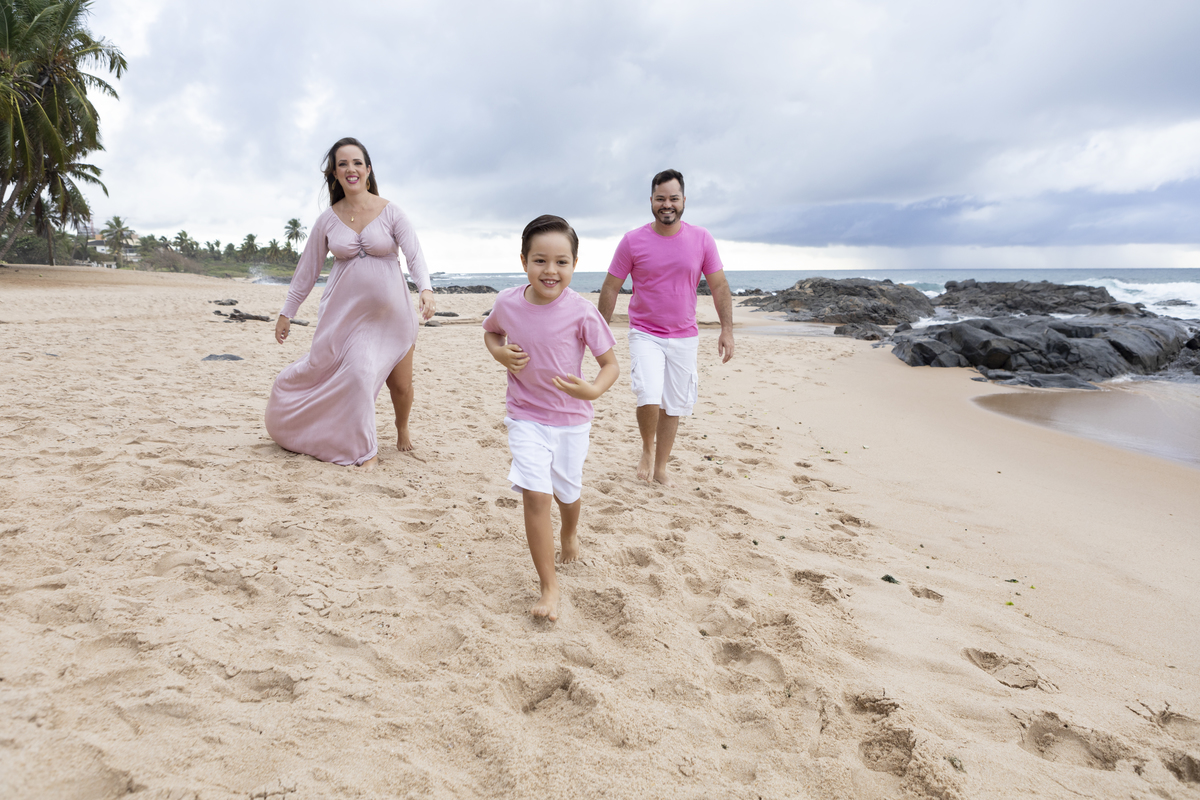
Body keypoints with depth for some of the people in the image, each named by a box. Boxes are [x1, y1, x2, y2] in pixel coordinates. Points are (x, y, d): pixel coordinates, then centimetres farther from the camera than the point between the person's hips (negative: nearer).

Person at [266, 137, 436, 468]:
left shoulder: (390, 212, -3)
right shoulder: (328, 219, 4)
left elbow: (414, 254, -13)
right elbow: (307, 268, 10)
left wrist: (426, 288, -32)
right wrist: (287, 312, 12)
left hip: (389, 311, -2)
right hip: (344, 310, 2)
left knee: (401, 384, 0)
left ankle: (402, 429, 34)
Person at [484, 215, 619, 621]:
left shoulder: (581, 312, -18)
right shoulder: (507, 303, -10)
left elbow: (611, 363, -11)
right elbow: (491, 332, 13)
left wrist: (592, 390, -32)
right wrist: (500, 353, -9)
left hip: (570, 419, 0)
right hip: (526, 416, 0)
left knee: (567, 492, 18)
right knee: (535, 494, -12)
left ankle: (569, 533, 55)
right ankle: (549, 584, 2)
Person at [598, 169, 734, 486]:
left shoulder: (702, 239, -2)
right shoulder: (633, 240, -6)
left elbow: (719, 286, 3)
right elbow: (610, 287, 0)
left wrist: (727, 329, -6)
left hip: (684, 337, 2)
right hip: (645, 334, -2)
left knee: (674, 406, 9)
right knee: (649, 399, -20)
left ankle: (661, 467, 26)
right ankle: (647, 448, 11)